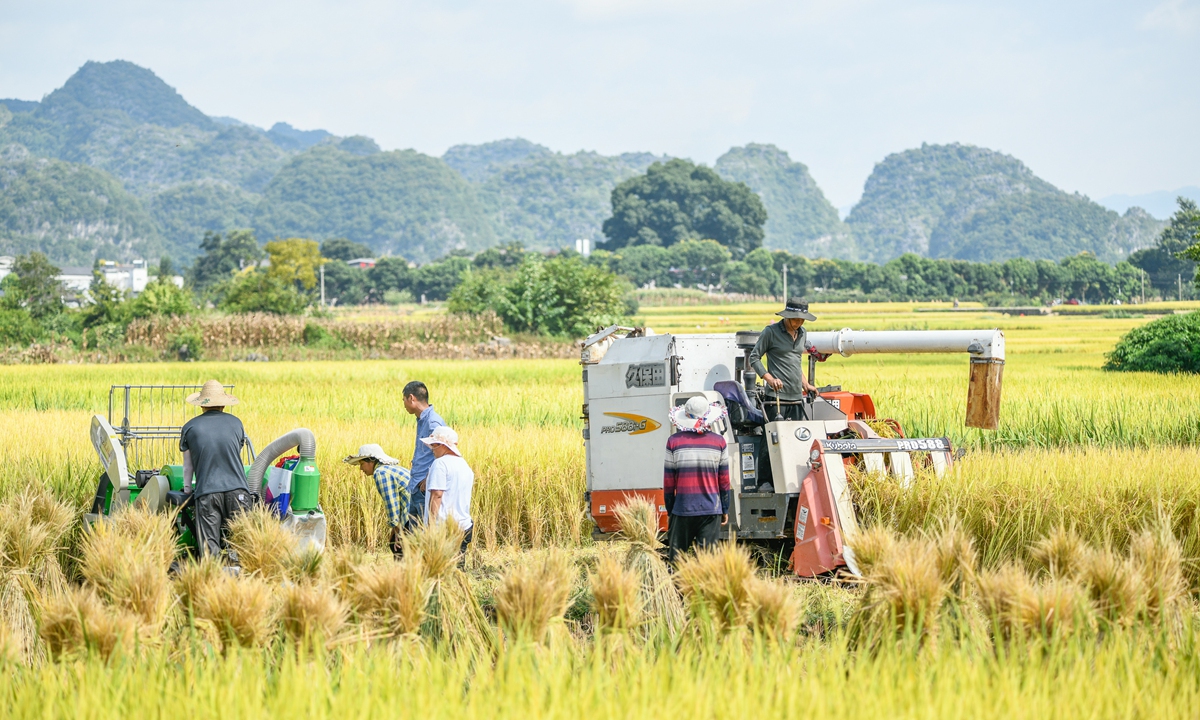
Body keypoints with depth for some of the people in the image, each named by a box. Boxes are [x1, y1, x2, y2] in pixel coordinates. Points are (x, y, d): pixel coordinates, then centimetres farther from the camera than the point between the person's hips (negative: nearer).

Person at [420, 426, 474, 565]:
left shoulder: (440, 463, -9)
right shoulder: (465, 466, 17)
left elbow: (437, 494, -15)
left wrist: (431, 523, -16)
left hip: (443, 527, -8)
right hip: (464, 526, 8)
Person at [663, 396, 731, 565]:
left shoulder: (674, 441, -2)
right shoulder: (718, 442, 0)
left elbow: (668, 482, 1)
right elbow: (724, 481, 4)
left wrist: (669, 512, 11)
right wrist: (725, 510, 13)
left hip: (682, 510, 0)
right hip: (711, 511, 0)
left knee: (675, 558, 7)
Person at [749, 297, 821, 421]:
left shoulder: (802, 333, 16)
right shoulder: (771, 332, -4)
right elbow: (754, 357, -3)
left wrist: (806, 385, 19)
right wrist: (770, 379, -16)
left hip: (797, 397, 6)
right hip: (776, 397, -6)